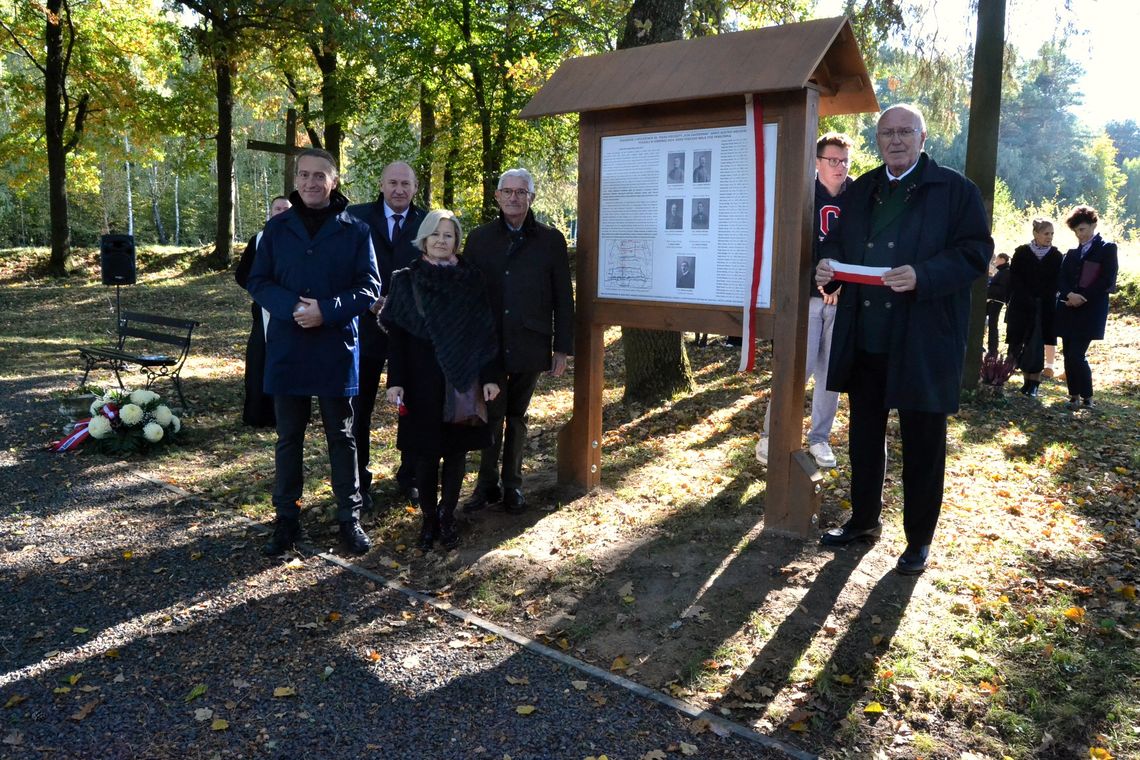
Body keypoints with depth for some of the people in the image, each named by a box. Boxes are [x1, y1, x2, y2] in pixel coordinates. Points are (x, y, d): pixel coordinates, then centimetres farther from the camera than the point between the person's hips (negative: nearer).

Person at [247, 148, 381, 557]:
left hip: (336, 349, -2)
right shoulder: (277, 227, 5)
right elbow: (258, 281, 3)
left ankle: (350, 518, 19)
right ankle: (286, 520, 22)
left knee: (341, 437, 9)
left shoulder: (355, 230, 0)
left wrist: (327, 310, -17)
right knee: (288, 438, 11)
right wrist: (291, 307, -16)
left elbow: (369, 287, -3)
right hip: (286, 349, 2)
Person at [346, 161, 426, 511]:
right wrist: (369, 301, -15)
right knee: (359, 407, 6)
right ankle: (359, 480, 20)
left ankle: (410, 476, 26)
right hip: (368, 325, -1)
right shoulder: (356, 217, 0)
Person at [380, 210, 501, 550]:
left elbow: (486, 331, 2)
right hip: (422, 382, 0)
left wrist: (491, 376, -3)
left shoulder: (471, 280, 2)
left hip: (463, 380, 1)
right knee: (425, 452, 5)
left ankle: (447, 515, 22)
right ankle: (429, 517, 20)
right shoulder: (405, 280, 1)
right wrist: (395, 381, -8)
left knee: (456, 449, 7)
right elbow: (396, 335, -1)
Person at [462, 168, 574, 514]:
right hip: (488, 345, 0)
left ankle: (512, 485, 24)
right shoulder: (479, 238, 6)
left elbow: (563, 298, 3)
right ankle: (487, 484, 18)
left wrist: (562, 348, 0)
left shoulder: (551, 240, 3)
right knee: (491, 417, 2)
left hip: (530, 346, 0)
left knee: (517, 417, 12)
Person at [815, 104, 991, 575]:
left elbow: (977, 252, -7)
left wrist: (922, 276, -23)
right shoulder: (860, 191, 14)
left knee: (922, 443, 5)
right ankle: (863, 520, 31)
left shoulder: (954, 190, -2)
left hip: (923, 343, -5)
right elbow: (838, 239, 22)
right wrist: (829, 263, -1)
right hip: (863, 339, 5)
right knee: (864, 434, 15)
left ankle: (919, 539, 20)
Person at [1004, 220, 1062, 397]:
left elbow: (1056, 283, 3)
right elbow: (1014, 279, -3)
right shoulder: (1021, 253, 1)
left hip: (1044, 309, 0)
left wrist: (1043, 300, -9)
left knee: (1036, 345, -4)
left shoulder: (1056, 256, 3)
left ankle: (1034, 383, -2)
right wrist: (1028, 300, -11)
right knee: (1020, 345, 1)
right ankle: (1028, 380, 12)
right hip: (1021, 307, 0)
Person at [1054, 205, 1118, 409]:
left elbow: (1107, 282, -7)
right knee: (1069, 355, 5)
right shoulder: (1072, 252, 16)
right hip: (1068, 310, 6)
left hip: (1090, 311, -5)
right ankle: (1074, 396, 13)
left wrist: (1082, 298, -13)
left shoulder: (1107, 249, 1)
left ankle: (1087, 398, -1)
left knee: (1076, 355, -13)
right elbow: (1061, 279, 9)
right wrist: (1069, 294, -11)